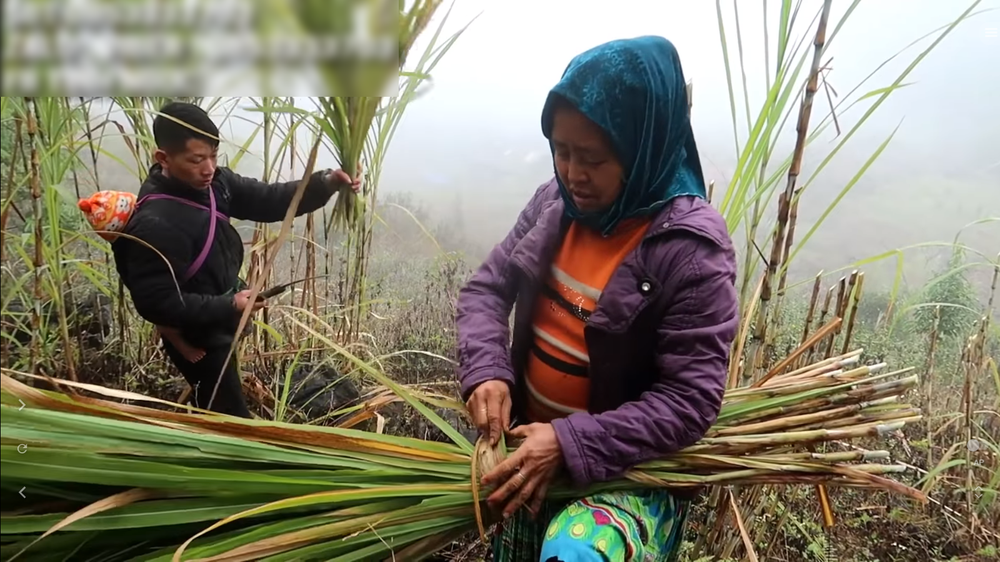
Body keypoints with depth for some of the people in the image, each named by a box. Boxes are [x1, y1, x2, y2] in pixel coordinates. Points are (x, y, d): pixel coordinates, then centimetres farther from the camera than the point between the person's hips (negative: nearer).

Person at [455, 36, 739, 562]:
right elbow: (486, 288, 2)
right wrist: (486, 370, -16)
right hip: (529, 442, 6)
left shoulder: (690, 247, -21)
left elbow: (690, 400, -20)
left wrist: (571, 444, -27)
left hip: (630, 465, -6)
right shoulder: (556, 201, -3)